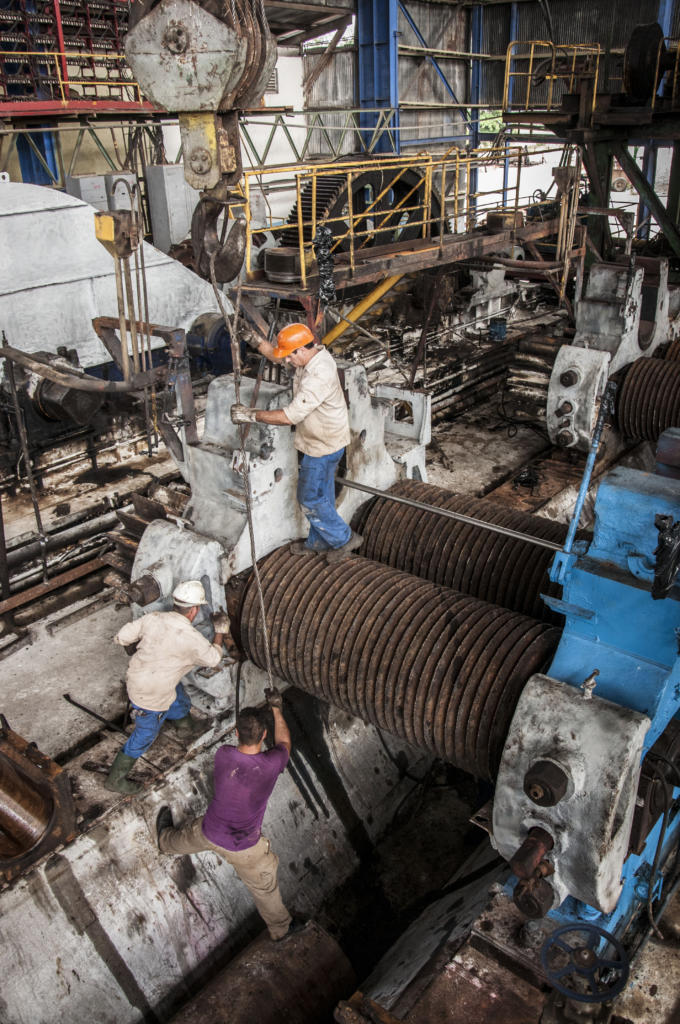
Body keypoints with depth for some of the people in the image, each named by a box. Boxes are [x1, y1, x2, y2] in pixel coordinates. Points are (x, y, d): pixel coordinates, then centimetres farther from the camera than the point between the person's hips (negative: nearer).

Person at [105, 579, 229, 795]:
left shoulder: (153, 618, -14)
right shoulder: (191, 638, -27)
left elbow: (121, 637, -5)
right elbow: (213, 659, -7)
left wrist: (134, 650, 17)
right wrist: (220, 632, 7)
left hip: (136, 676, 7)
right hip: (150, 696, -7)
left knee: (178, 697, 31)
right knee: (145, 735, 14)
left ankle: (185, 728, 61)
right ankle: (115, 779, 30)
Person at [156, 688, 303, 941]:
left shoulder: (222, 756, -25)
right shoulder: (271, 764, -30)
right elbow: (283, 742, -7)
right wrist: (277, 709, 5)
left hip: (209, 831, 3)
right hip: (242, 848, -3)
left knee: (184, 838, 38)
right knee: (264, 888, 23)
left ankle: (164, 840, 70)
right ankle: (281, 928, 46)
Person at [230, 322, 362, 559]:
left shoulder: (318, 377, -34)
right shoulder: (315, 353, -4)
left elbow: (290, 416, -34)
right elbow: (274, 354, 12)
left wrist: (251, 415, -28)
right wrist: (255, 340, -5)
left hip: (323, 446, -9)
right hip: (322, 441, 9)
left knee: (310, 498, 5)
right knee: (321, 494, 22)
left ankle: (343, 539, 21)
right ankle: (319, 541, 38)